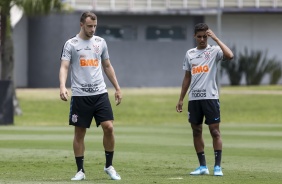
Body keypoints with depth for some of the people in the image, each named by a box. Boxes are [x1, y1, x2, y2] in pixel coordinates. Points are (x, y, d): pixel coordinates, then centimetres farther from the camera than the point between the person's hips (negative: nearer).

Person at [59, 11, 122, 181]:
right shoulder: (71, 44, -2)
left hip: (100, 93, 3)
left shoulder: (100, 42, 11)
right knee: (79, 133, 3)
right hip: (80, 95, -3)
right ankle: (80, 171, 12)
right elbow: (64, 67, -10)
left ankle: (109, 166, 7)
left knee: (109, 127, -8)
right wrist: (63, 87, -27)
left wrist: (117, 88, 16)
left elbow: (107, 66, 20)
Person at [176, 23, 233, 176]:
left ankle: (217, 166, -4)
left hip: (210, 97, -5)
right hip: (194, 98, 5)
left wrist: (216, 39, -18)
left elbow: (229, 55, -22)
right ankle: (202, 166, 13)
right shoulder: (190, 54, 13)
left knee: (215, 131, -6)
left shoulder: (214, 51, -1)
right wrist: (181, 99, 16)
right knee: (196, 131, 6)